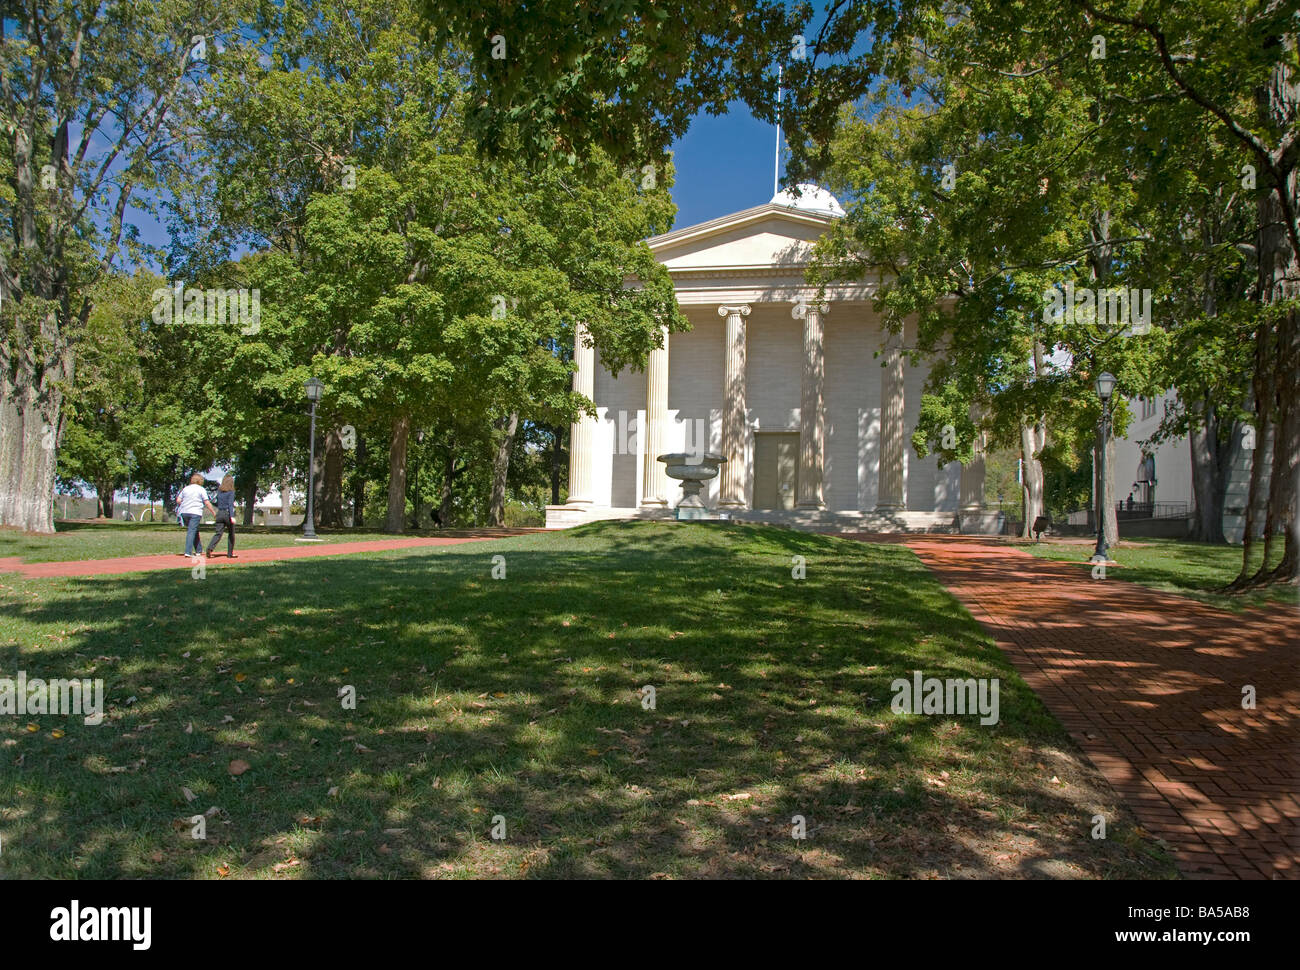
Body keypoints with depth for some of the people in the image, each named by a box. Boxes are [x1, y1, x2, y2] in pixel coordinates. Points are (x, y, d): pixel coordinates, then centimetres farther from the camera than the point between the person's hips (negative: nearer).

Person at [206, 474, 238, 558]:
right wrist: (232, 516, -21)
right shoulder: (231, 492, -7)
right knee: (231, 534, 11)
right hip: (228, 513, -4)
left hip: (220, 513, 4)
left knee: (218, 533, -1)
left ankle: (210, 548, -26)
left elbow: (217, 503, 15)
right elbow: (230, 504, -16)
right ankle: (230, 553, 14)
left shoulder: (219, 491, 8)